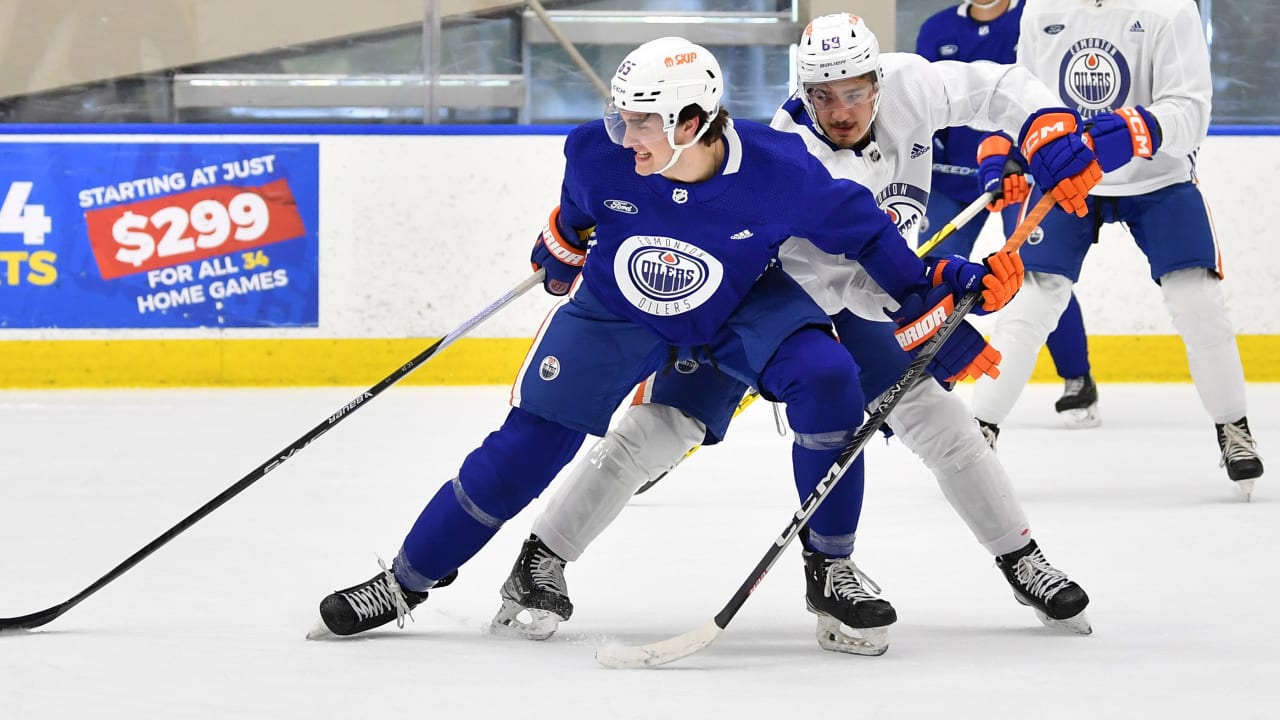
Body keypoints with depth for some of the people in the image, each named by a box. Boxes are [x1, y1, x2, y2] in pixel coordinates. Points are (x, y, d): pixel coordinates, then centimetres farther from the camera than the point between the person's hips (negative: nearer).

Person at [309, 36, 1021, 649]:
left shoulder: (777, 171, -33)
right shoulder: (600, 154, -27)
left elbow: (866, 233, -18)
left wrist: (942, 317, -14)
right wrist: (562, 251, 17)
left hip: (743, 306, -1)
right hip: (619, 310, 1)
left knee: (827, 380, -27)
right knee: (529, 444, -6)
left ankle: (831, 566, -10)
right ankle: (406, 580, 10)